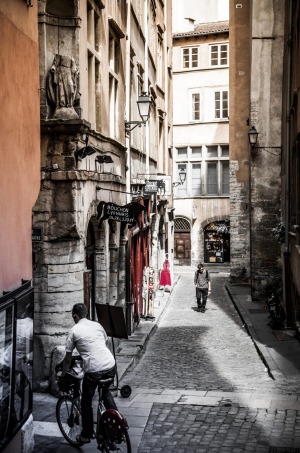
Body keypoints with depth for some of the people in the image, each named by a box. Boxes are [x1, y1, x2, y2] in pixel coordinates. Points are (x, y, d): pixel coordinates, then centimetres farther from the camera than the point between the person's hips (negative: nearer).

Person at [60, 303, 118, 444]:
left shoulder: (74, 330, 0)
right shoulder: (97, 325, 13)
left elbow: (68, 359, 5)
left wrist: (62, 375, 19)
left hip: (93, 370, -5)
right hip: (111, 366, 5)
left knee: (86, 401, 18)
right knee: (106, 392, 33)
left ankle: (86, 435, 27)